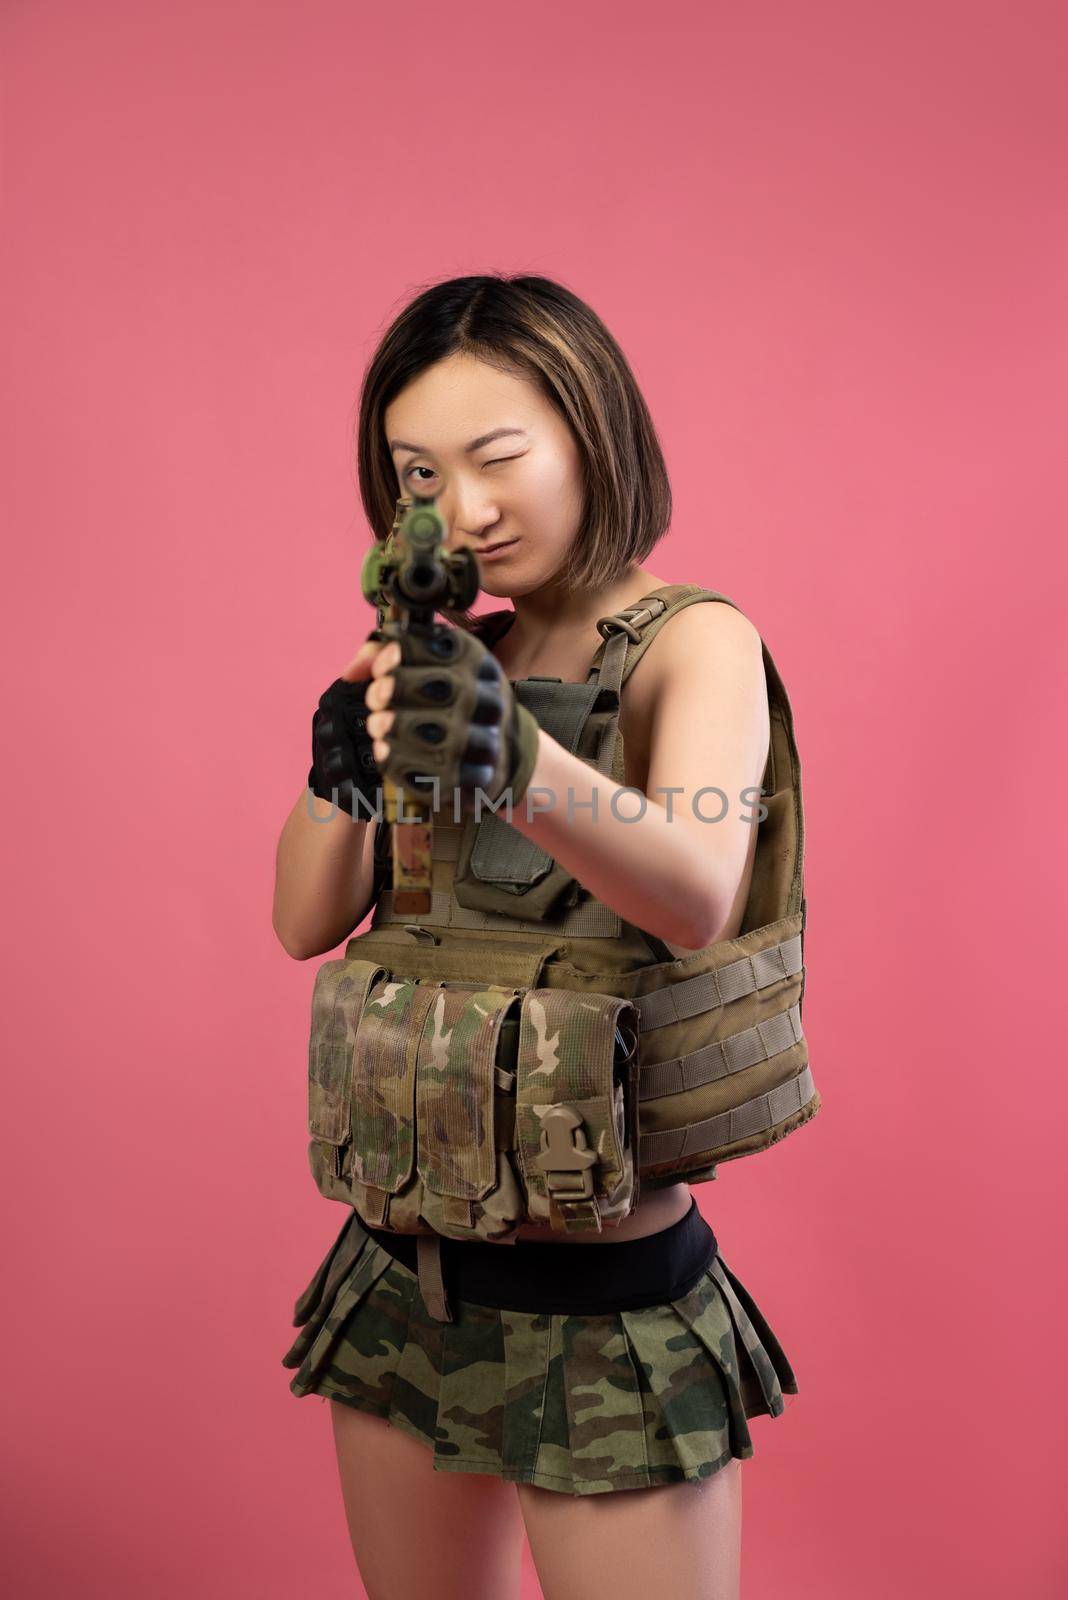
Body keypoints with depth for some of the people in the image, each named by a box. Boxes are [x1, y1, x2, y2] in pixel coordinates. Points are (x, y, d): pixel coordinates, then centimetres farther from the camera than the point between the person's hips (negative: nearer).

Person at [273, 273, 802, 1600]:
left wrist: (508, 751, -48)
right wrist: (353, 739, -20)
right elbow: (307, 920, -3)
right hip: (406, 1263, 5)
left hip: (609, 1295, -5)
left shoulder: (695, 643, -10)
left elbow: (696, 900, -31)